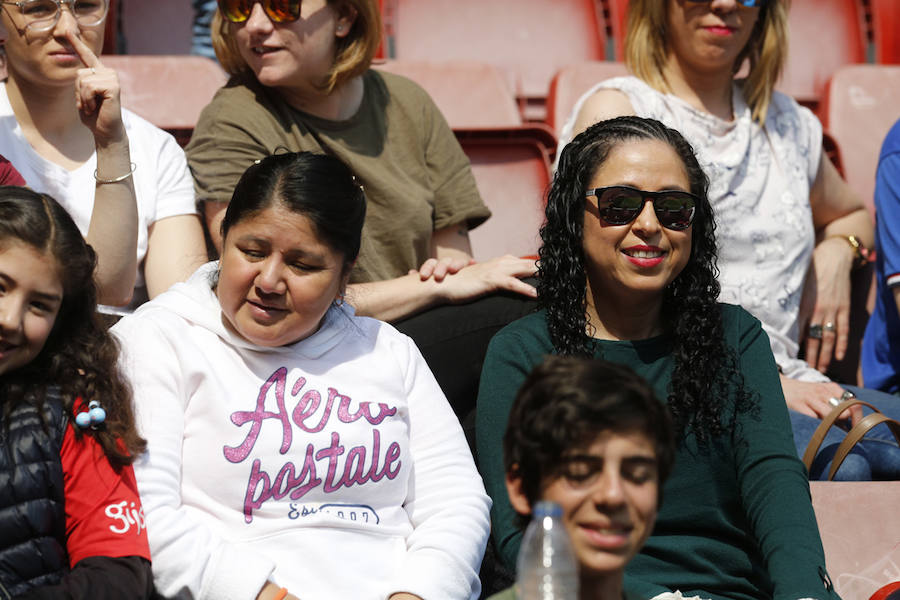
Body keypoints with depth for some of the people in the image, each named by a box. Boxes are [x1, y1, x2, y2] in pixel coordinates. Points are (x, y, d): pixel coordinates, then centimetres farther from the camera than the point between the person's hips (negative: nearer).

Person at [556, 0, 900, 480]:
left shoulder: (790, 125, 21)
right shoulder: (615, 110, 2)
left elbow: (850, 215, 44)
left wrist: (836, 253, 17)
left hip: (786, 383, 6)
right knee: (832, 462, -36)